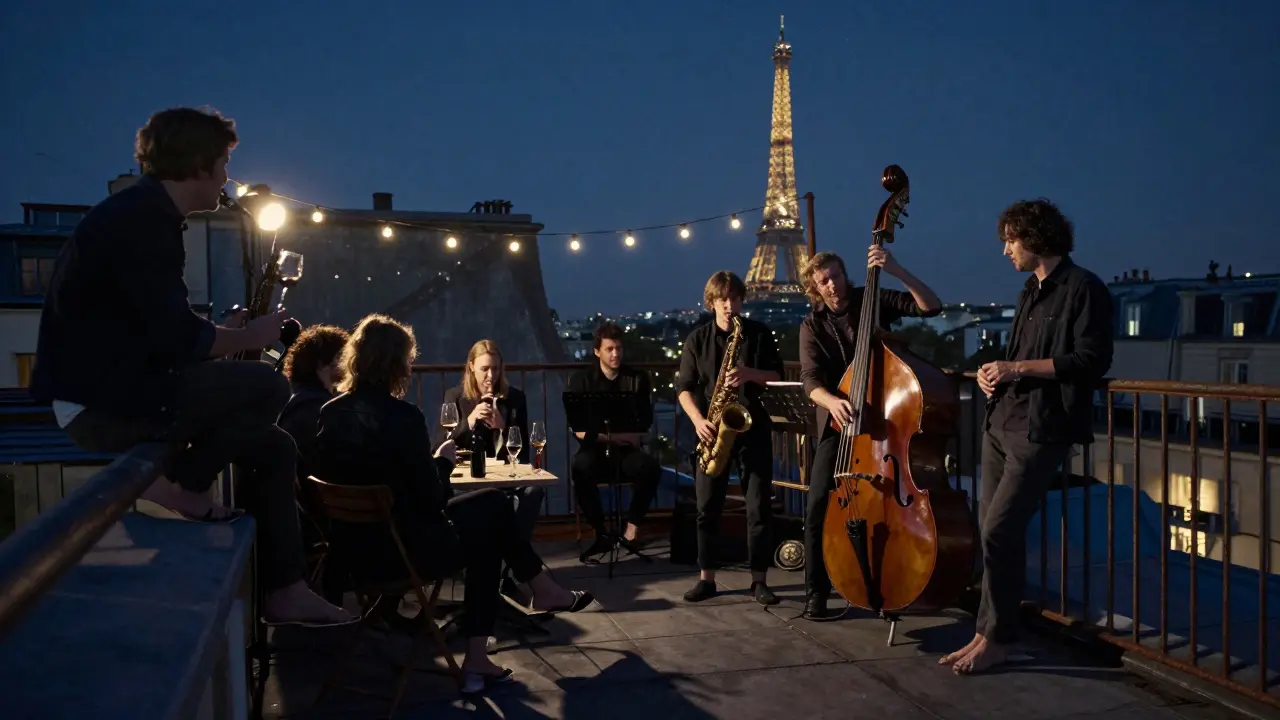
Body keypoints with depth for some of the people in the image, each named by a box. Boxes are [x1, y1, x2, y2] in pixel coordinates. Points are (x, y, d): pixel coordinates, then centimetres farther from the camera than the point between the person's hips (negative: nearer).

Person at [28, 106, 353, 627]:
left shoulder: (145, 214, 15)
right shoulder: (142, 219, -17)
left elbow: (165, 331, 16)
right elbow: (177, 338, -22)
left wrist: (234, 331, 6)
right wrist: (247, 337, -6)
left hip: (117, 390, 10)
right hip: (99, 401, -10)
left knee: (273, 445, 7)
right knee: (269, 387, -18)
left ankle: (285, 592, 9)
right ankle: (181, 486, -4)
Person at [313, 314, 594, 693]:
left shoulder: (330, 412, 1)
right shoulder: (402, 415, -20)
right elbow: (432, 498, -14)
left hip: (350, 548, 7)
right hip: (401, 551, -7)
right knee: (492, 506, 15)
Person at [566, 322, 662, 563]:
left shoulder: (638, 379, 7)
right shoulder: (581, 380, 4)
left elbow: (645, 424, 1)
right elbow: (578, 430, -5)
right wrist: (610, 437, -21)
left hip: (627, 451, 1)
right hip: (595, 449, -1)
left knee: (651, 468, -32)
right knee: (581, 468, -35)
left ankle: (630, 532, -18)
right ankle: (601, 534, -19)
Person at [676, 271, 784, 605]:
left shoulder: (759, 333, 3)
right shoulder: (697, 338, 4)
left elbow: (777, 377, 1)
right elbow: (683, 387, 2)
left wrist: (750, 374, -18)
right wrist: (698, 420, -14)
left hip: (753, 428, 0)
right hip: (714, 430, 1)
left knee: (760, 507, -1)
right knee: (707, 507, 2)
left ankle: (759, 580, 8)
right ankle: (706, 577, 12)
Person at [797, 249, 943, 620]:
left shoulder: (874, 301, -2)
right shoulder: (812, 326, 0)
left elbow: (932, 307, -12)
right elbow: (811, 381, -13)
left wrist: (897, 271, -26)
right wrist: (832, 401, -36)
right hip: (837, 422, 1)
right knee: (819, 505, -10)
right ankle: (817, 590, 2)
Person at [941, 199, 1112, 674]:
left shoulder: (1083, 288, -8)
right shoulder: (1031, 292, 20)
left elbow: (1092, 360, -16)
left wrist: (1016, 367, -16)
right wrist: (993, 372, 7)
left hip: (1040, 430, -9)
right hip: (1002, 422, 9)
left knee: (998, 532, -12)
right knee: (996, 533, 8)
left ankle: (996, 640, 2)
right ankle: (988, 632, 15)